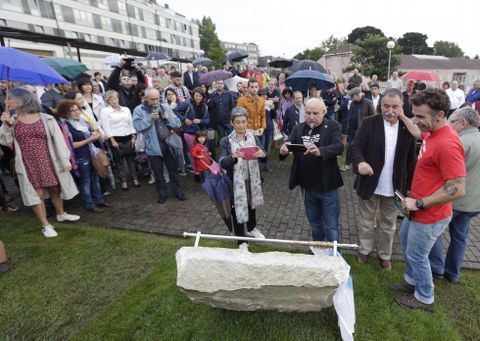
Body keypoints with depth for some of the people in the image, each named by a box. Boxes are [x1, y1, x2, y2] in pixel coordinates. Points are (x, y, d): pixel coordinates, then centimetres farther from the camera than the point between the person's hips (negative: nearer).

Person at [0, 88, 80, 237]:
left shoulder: (46, 119, -6)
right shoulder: (12, 120, 4)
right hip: (28, 164, 1)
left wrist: (65, 161, -9)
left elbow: (58, 139, -6)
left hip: (48, 162, -1)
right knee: (37, 193, 4)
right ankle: (46, 225, 13)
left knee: (55, 189, 12)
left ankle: (61, 214, 36)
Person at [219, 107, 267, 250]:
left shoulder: (254, 138, 0)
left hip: (252, 180, 4)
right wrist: (233, 157, -39)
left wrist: (262, 154, -32)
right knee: (237, 209, 8)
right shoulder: (226, 141, -9)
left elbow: (264, 155, -8)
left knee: (252, 205, 24)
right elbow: (222, 163, -19)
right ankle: (241, 241, 29)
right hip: (236, 182, -3)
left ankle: (252, 229, 52)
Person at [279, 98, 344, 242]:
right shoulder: (298, 128, 3)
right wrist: (283, 150, -32)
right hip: (307, 187, 4)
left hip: (327, 187, -4)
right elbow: (287, 146, -7)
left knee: (331, 227, 8)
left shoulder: (333, 126, -8)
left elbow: (339, 147, -24)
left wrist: (319, 151, -44)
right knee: (314, 223, 22)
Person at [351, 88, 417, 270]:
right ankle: (364, 250, 36)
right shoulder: (369, 123, -7)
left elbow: (411, 158, 3)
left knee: (388, 224, 17)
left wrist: (410, 185, 2)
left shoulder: (408, 127, -1)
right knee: (366, 221, 15)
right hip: (370, 184, -1)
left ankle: (385, 254, 36)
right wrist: (359, 162, -36)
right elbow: (356, 146, -13)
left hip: (394, 187, 2)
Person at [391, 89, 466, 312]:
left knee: (416, 255, 10)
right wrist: (401, 116, 22)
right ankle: (412, 281, 49)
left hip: (430, 215, -9)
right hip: (418, 208, 9)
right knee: (405, 241, 26)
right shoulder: (431, 132, -2)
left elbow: (458, 190, -30)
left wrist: (419, 203, -24)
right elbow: (418, 133, 24)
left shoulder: (447, 145, -30)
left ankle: (424, 298, 36)